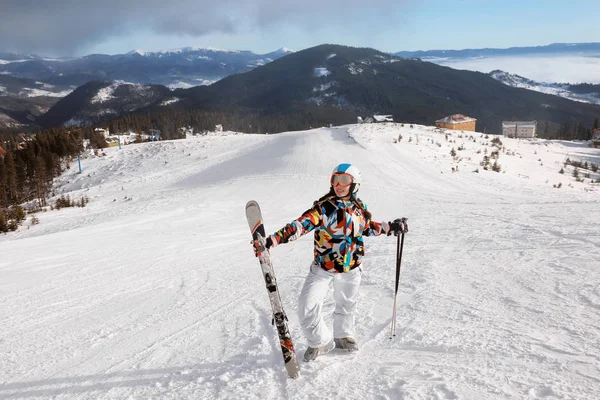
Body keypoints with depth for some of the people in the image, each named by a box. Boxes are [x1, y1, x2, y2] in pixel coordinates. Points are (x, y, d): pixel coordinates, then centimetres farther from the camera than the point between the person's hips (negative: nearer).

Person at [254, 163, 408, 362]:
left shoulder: (359, 207, -1)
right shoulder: (323, 206, -16)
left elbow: (367, 227, 19)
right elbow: (301, 225, -26)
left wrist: (391, 227, 12)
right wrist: (273, 239, -38)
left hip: (351, 268, 3)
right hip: (323, 267, -3)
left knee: (347, 304, 21)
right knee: (307, 308, -11)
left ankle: (343, 336, 49)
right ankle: (320, 341, 16)